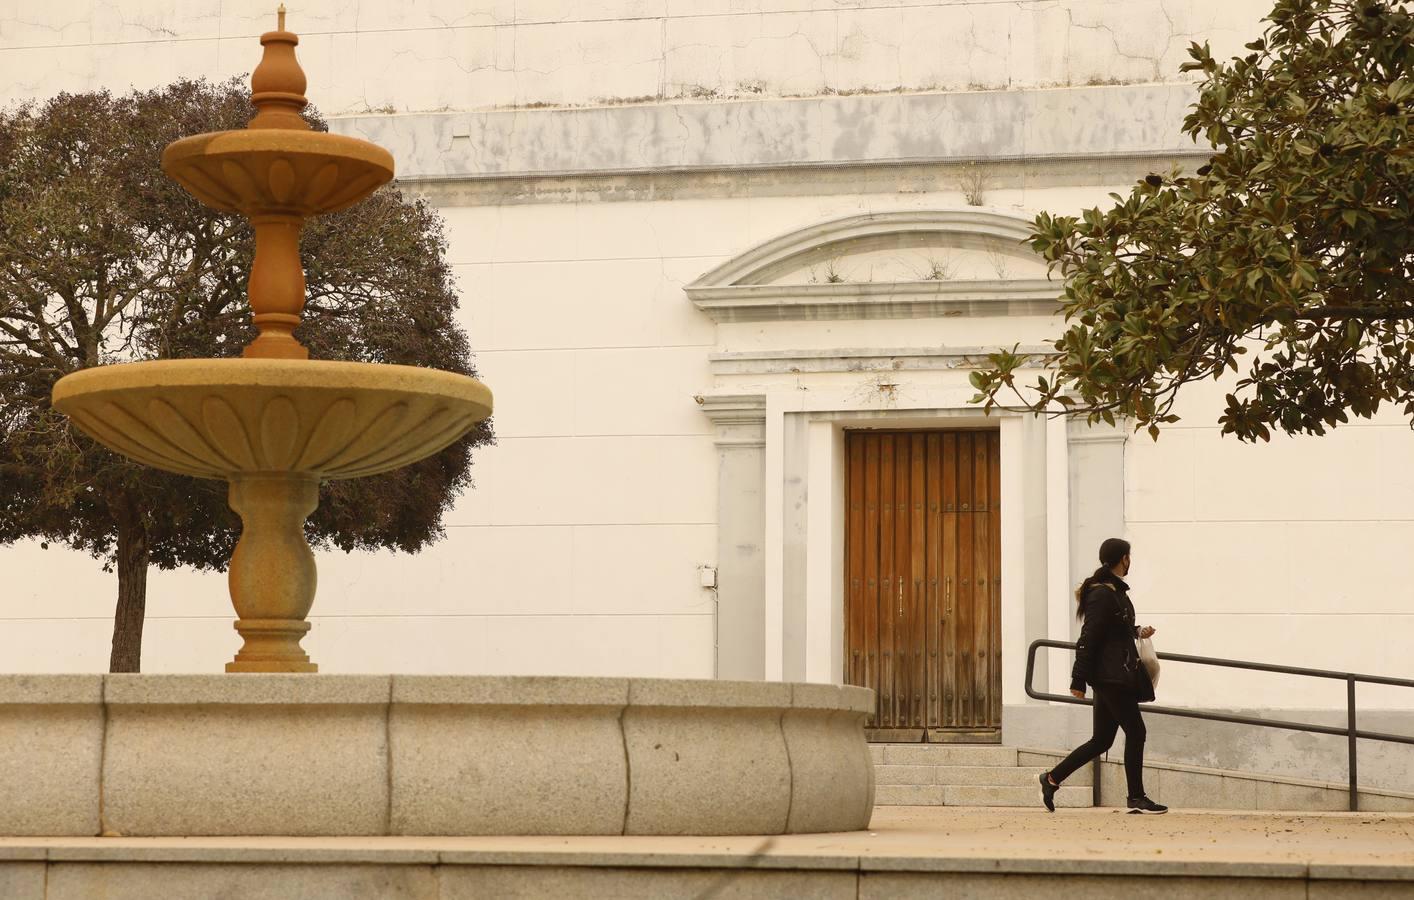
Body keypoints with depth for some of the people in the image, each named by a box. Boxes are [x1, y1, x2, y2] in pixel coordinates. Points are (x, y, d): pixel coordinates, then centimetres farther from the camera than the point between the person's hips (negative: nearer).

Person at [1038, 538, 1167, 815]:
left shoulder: (1116, 592, 16)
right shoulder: (1103, 594, -15)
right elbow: (1089, 638, -17)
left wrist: (1138, 632, 11)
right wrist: (1079, 680, -18)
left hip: (1114, 675, 10)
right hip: (1110, 675, -10)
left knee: (1101, 740, 10)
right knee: (1135, 731, -4)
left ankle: (1052, 779, 14)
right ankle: (1137, 798, 2)